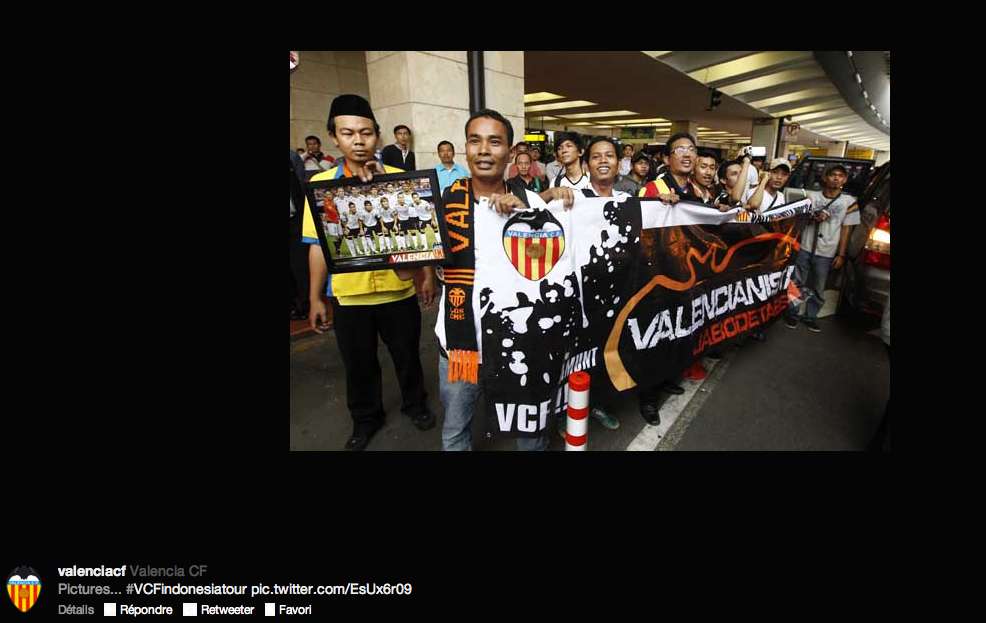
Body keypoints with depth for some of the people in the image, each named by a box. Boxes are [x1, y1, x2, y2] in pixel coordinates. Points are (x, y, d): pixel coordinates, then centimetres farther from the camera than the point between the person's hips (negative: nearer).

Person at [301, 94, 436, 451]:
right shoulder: (321, 183, -1)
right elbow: (318, 245, 2)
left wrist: (427, 275, -3)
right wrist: (315, 298, 2)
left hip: (399, 289, -1)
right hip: (348, 295, 1)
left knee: (407, 355, 17)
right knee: (358, 363, 16)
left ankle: (415, 404, 42)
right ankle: (366, 418, 40)